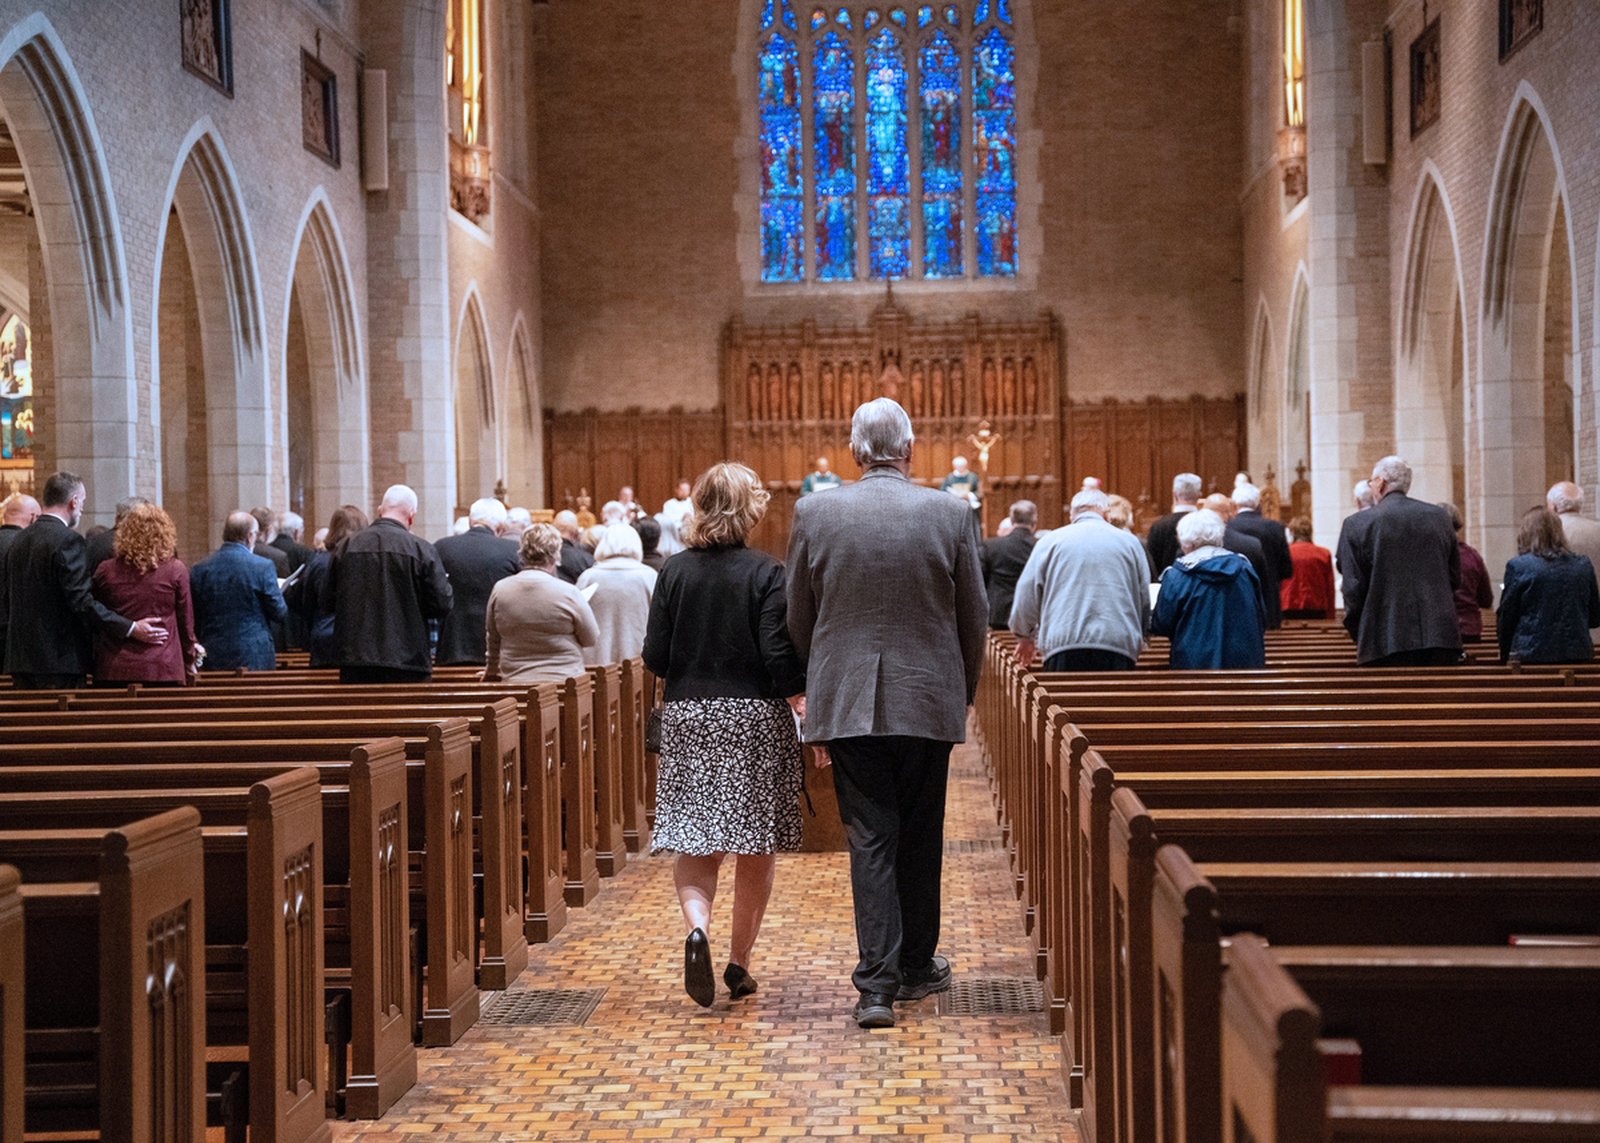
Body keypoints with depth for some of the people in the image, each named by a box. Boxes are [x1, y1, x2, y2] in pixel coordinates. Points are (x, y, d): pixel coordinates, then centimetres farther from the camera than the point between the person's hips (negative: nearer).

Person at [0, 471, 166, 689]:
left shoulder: (19, 541, 12)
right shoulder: (68, 541, -13)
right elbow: (82, 602, -20)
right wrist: (131, 629, -18)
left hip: (21, 658, 8)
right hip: (58, 661, -8)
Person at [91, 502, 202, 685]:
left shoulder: (105, 570, 2)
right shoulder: (175, 570, -4)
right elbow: (186, 622, 4)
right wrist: (190, 657, 19)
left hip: (114, 670, 2)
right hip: (163, 670, -2)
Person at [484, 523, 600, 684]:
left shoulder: (500, 590, 0)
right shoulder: (568, 593, -11)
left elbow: (493, 640, 13)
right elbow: (591, 639, 0)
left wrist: (491, 671, 30)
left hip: (514, 682, 3)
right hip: (563, 681, -3)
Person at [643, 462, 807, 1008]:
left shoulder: (676, 570, -1)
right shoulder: (765, 573, -10)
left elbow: (655, 656, -1)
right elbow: (779, 658, -15)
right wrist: (799, 694, 2)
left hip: (687, 718, 2)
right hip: (755, 718, -2)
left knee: (694, 841, 8)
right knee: (757, 847, 11)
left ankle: (697, 926, -19)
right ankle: (739, 961, 15)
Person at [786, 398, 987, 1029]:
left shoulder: (813, 513, -3)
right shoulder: (949, 514, -4)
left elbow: (797, 617, 5)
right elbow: (974, 617, 3)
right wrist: (963, 692, 18)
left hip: (847, 700, 0)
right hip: (929, 697, 0)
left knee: (869, 837, 2)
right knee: (919, 835, 14)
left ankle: (877, 983, -5)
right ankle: (916, 966, 28)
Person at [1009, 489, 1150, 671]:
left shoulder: (1051, 541, 9)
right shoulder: (1130, 541, 13)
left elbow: (1027, 593, 9)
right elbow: (1144, 600, 16)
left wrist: (1025, 636, 25)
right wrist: (1137, 641, 31)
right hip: (1119, 648, 1)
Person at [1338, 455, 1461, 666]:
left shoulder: (1358, 524, -3)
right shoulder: (1439, 516, 9)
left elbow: (1353, 588, -3)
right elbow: (1455, 577, 15)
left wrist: (1358, 636, 8)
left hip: (1387, 642, -4)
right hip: (1442, 639, 4)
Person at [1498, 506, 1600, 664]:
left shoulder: (1517, 566, -6)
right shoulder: (1584, 566, 5)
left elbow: (1506, 619, -2)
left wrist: (1504, 656, 11)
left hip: (1531, 656, -4)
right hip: (1578, 655, 4)